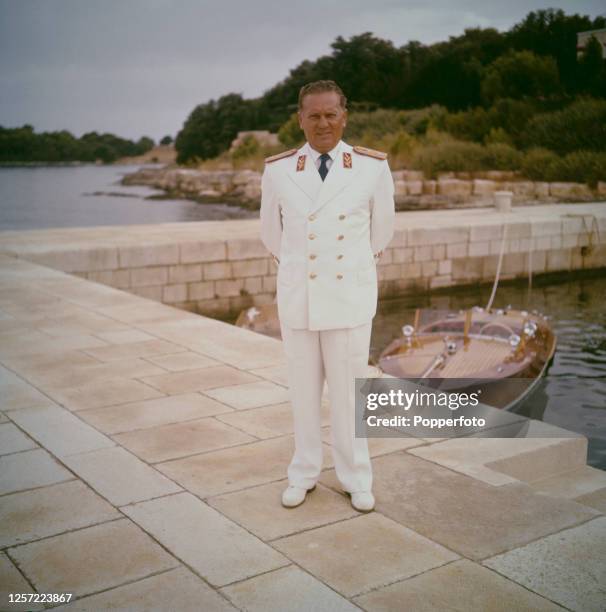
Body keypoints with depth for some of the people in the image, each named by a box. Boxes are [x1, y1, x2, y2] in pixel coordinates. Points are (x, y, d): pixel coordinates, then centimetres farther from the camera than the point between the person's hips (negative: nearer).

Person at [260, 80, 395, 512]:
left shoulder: (373, 167, -5)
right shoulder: (278, 170, -2)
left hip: (350, 297, -1)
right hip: (297, 296, 2)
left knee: (349, 391, 6)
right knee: (304, 391, 12)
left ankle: (357, 479, 23)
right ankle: (304, 473, 29)